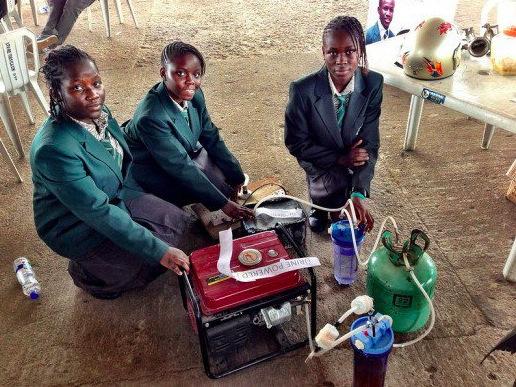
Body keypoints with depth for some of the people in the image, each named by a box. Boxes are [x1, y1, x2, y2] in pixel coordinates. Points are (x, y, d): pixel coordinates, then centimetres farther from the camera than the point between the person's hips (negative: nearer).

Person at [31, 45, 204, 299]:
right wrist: (159, 251, -32)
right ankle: (87, 272, 10)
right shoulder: (54, 150, -35)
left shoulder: (97, 112, -10)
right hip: (79, 227, -7)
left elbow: (124, 158, 10)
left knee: (181, 223, 3)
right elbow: (98, 213, -33)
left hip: (115, 196, 8)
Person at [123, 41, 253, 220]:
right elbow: (181, 168, -33)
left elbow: (212, 138, -4)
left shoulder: (194, 95, -14)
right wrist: (223, 203, -31)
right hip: (152, 171, -7)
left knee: (226, 176, -3)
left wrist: (237, 178, -9)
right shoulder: (150, 117, -36)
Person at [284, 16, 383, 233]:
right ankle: (320, 208, 17)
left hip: (353, 164, 1)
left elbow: (369, 143, -18)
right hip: (321, 165, -1)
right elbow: (296, 143, -15)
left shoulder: (373, 84, -19)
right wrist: (340, 158, -22)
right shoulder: (302, 90, -26)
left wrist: (359, 192, -29)